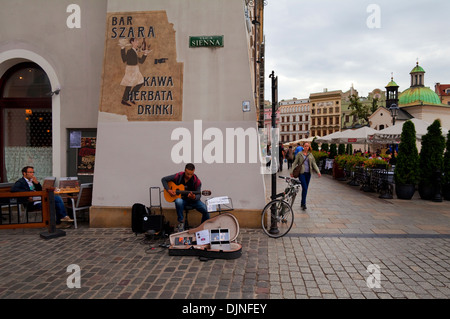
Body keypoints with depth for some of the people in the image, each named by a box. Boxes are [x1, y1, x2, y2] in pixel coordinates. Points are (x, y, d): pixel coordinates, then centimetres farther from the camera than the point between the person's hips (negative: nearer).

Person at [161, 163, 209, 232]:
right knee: (178, 202, -39)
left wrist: (194, 197, -36)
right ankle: (181, 222, -16)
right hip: (180, 198, 0)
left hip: (192, 200, 0)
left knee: (206, 210, -24)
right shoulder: (178, 176, -10)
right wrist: (168, 190, -13)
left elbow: (198, 195, -12)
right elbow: (164, 179, -1)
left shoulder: (197, 181, -12)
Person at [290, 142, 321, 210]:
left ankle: (302, 203, 22)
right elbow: (295, 163, 1)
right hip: (301, 173, -4)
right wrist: (292, 172, -5)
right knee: (304, 188, -14)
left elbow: (314, 164, 9)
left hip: (308, 173, 4)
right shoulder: (299, 154, 1)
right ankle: (303, 204, -9)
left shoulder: (310, 155, 11)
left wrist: (318, 172, -3)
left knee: (305, 188, 10)